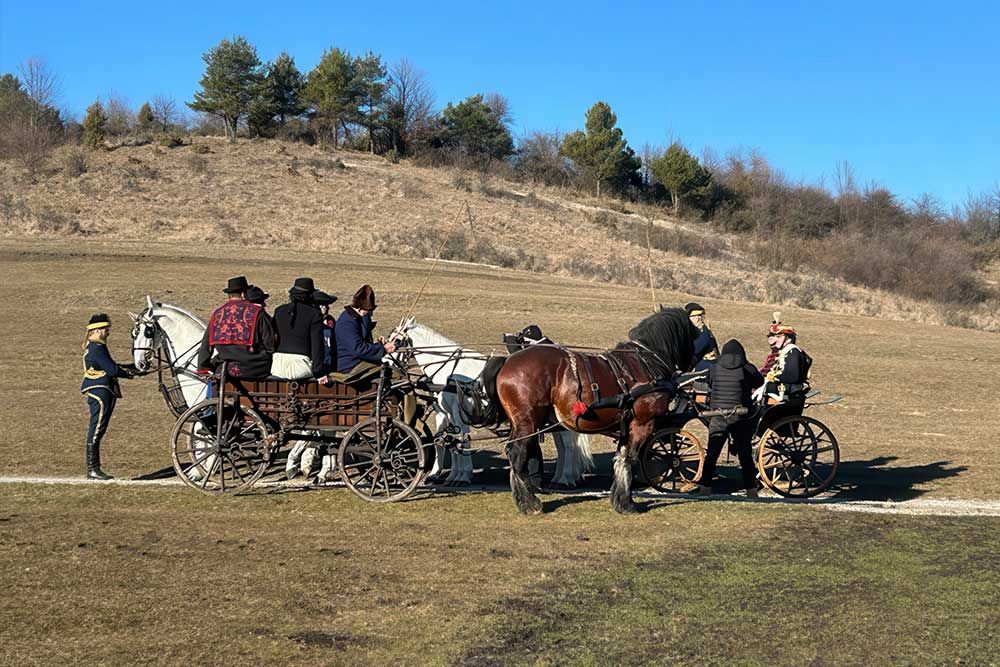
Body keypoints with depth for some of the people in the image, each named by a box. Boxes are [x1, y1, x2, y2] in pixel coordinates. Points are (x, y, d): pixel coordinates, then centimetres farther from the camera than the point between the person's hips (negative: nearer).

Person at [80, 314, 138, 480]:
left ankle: (94, 468, 16)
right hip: (100, 391, -11)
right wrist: (130, 373, -5)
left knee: (97, 430, 11)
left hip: (102, 392, 11)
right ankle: (92, 469, -4)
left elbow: (109, 366, 20)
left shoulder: (94, 346, 17)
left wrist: (132, 366, 14)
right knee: (96, 430, -7)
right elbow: (112, 370, -19)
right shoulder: (97, 348, -15)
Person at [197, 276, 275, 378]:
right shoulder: (256, 313, -5)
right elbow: (270, 345, -3)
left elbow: (205, 346, 11)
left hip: (225, 370, 5)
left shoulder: (217, 313, 7)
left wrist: (202, 369, 21)